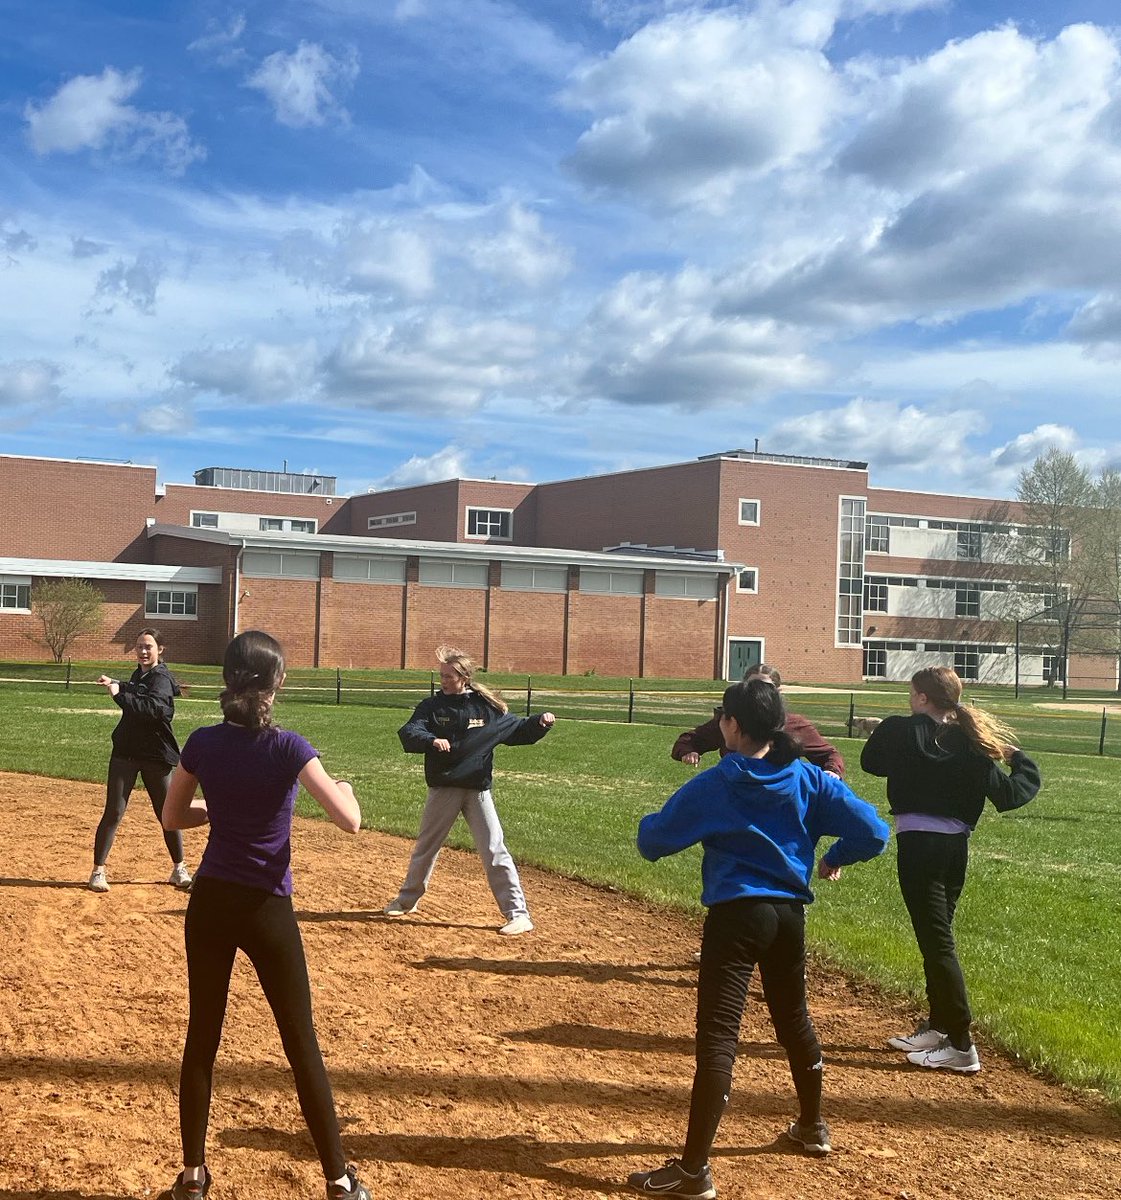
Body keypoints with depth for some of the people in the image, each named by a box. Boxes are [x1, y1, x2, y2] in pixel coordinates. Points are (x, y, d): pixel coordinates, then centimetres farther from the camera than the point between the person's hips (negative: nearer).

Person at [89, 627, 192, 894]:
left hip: (156, 756, -5)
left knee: (168, 814, 5)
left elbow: (151, 708, -31)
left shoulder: (161, 678, -11)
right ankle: (99, 871, 2)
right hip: (126, 752, 5)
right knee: (113, 812, -3)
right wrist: (117, 684, 18)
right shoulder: (139, 674, 11)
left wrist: (119, 693, -32)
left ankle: (179, 869, 20)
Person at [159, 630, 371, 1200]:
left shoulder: (203, 743, -4)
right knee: (301, 1044, 6)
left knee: (202, 1036, 13)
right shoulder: (288, 748, -16)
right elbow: (349, 821, -18)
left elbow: (172, 817, 10)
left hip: (209, 902, 4)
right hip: (266, 910, -3)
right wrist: (344, 787, 2)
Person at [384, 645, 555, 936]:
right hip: (442, 789, 2)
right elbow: (408, 734, -18)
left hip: (478, 790, -2)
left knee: (494, 851, -5)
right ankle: (407, 900, 38)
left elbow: (517, 731, 9)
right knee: (425, 847, 17)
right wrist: (431, 740, -38)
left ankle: (518, 914, -1)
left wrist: (540, 723, -11)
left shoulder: (487, 707, -2)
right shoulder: (432, 706, -3)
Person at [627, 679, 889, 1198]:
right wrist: (835, 858, 16)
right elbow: (872, 833, -4)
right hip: (789, 915, 5)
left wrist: (649, 824, 18)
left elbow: (653, 840, -5)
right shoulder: (810, 780, 1)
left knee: (717, 1034, -8)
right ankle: (812, 1126, 44)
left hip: (735, 915, -5)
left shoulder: (714, 785, -9)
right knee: (794, 1019, 25)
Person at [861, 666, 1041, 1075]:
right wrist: (1021, 761, 19)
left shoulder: (900, 732, -6)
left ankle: (961, 1047, -8)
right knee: (938, 937, 19)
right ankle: (938, 1027, 30)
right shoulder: (972, 743, 3)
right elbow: (1009, 795, 0)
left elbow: (870, 762, 13)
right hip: (957, 846, 6)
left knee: (937, 942, -6)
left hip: (919, 844, -6)